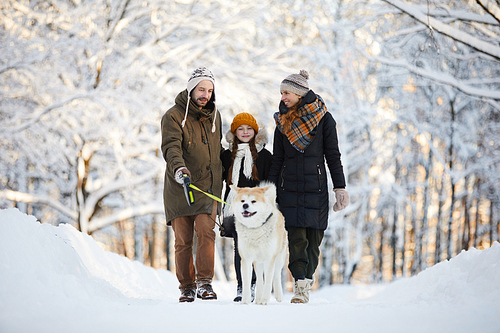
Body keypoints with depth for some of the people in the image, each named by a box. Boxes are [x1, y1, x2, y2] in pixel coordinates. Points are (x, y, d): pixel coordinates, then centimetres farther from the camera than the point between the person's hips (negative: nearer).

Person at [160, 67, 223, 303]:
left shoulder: (214, 115, 14)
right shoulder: (174, 116, -4)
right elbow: (171, 147, -19)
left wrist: (220, 180, 23)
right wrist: (178, 167, -38)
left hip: (208, 185, 3)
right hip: (179, 186, -2)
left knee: (206, 231, -15)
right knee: (183, 239, 1)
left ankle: (204, 282, -13)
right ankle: (186, 286, 10)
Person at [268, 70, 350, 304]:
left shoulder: (323, 119, 0)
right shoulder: (282, 121, 11)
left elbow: (333, 156, 1)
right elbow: (277, 159, 14)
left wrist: (340, 188, -4)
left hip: (316, 187, -2)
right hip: (289, 186, 2)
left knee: (313, 238, 0)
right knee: (296, 237, -9)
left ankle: (306, 279, 14)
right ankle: (301, 285, -12)